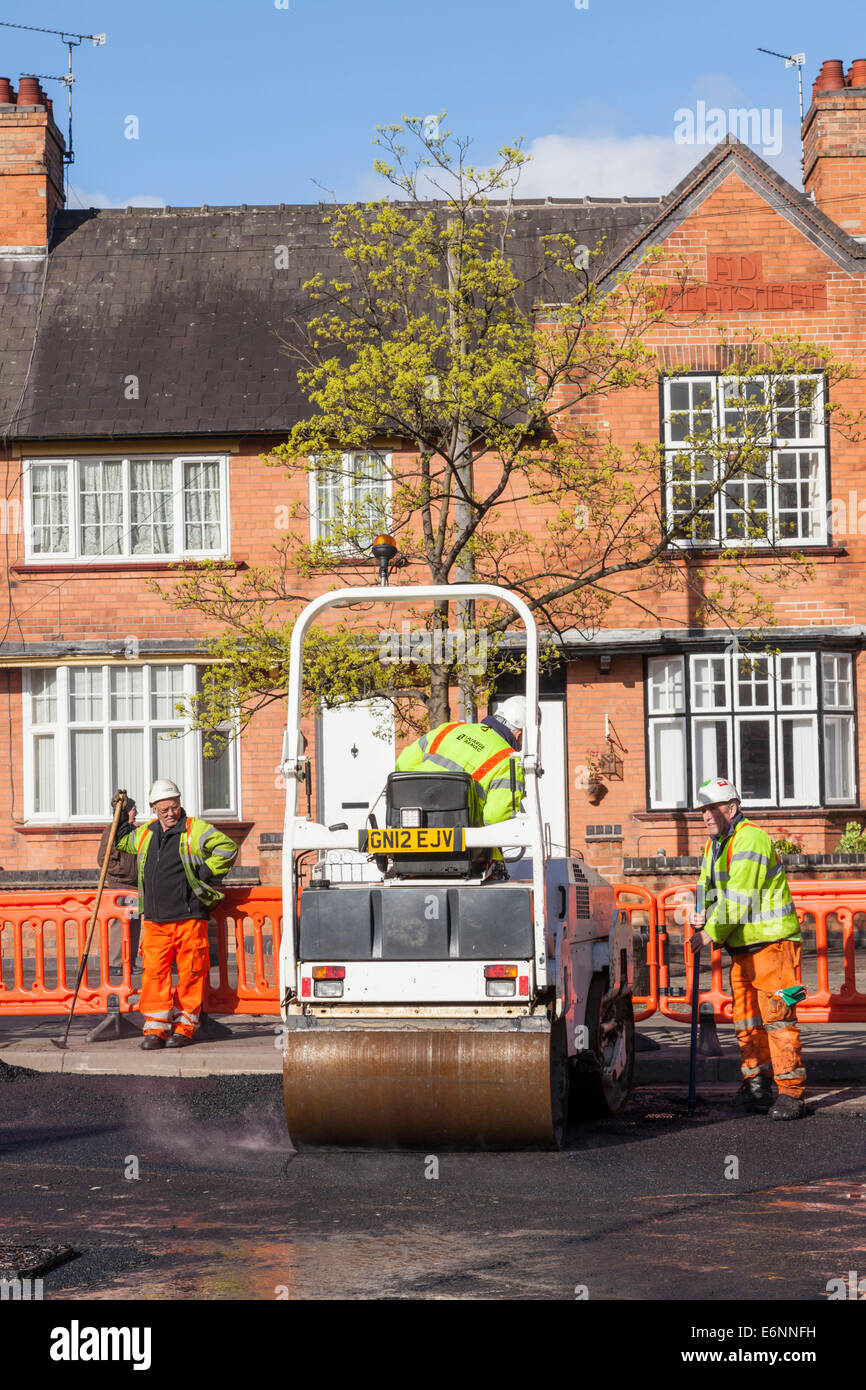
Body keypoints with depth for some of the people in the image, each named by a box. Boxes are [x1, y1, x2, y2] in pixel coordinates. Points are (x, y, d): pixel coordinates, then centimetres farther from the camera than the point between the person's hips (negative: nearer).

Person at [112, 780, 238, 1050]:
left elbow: (227, 847, -3)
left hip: (189, 918, -4)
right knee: (154, 972, -1)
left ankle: (184, 1026, 8)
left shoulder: (196, 830, 0)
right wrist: (121, 816, 22)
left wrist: (206, 873, -7)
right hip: (155, 921, 4)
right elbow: (123, 843, 35)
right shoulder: (144, 834, 15)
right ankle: (156, 1028, 4)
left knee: (190, 972, -1)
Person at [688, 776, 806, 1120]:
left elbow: (739, 897, -20)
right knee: (746, 1017, 10)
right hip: (742, 946, 9)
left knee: (776, 1015, -11)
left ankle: (791, 1093, -10)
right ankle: (756, 1087, 17)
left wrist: (712, 934, -14)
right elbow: (708, 888, 22)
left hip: (771, 941, -9)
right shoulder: (714, 845, 15)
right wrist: (703, 916, 0)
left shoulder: (751, 839, -16)